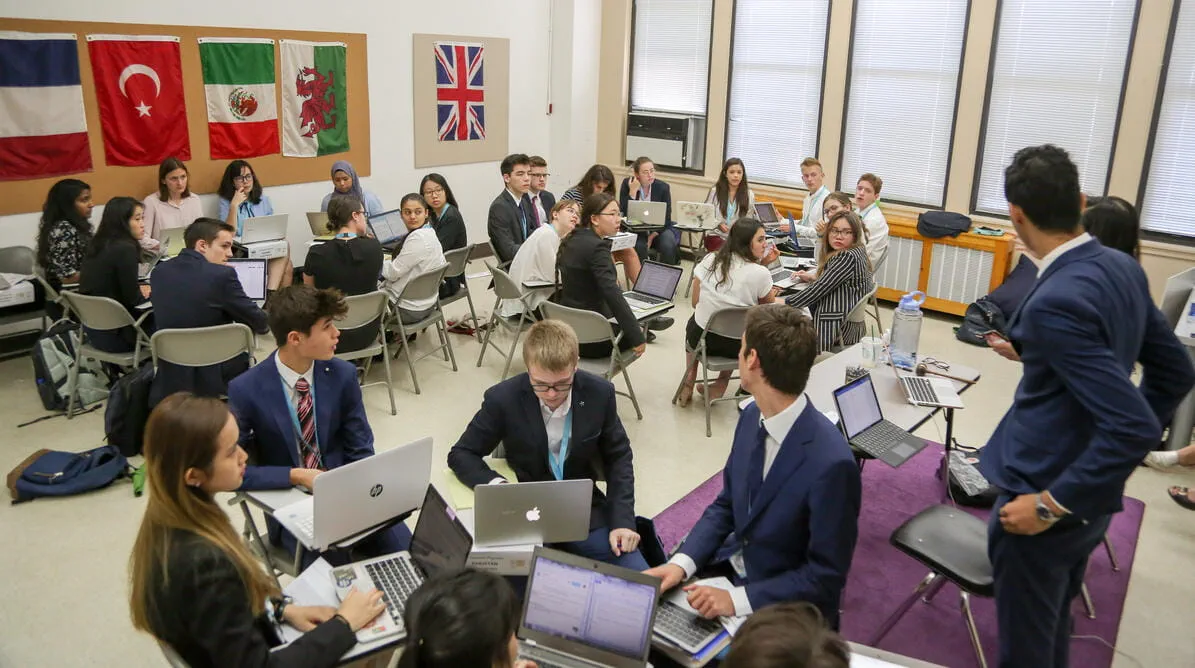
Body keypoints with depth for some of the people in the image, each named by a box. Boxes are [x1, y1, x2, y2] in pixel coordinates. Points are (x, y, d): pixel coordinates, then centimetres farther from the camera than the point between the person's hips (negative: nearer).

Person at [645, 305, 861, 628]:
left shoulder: (831, 462, -30)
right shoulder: (752, 417, -6)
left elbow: (826, 577, -20)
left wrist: (736, 599, -25)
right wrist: (681, 562, -10)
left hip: (785, 603, -6)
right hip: (730, 566, 6)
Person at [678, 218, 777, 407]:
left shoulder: (709, 260, -9)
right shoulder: (760, 273, -19)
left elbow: (695, 302, 1)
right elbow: (768, 305, 1)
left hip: (701, 338, 2)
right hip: (738, 345, -2)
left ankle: (688, 384, 31)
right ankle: (721, 383, 27)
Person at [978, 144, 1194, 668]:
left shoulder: (1057, 300, -27)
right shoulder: (1122, 268, 0)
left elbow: (1135, 427, -29)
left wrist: (1050, 506, -21)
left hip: (1050, 498, -8)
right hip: (1093, 496, 9)